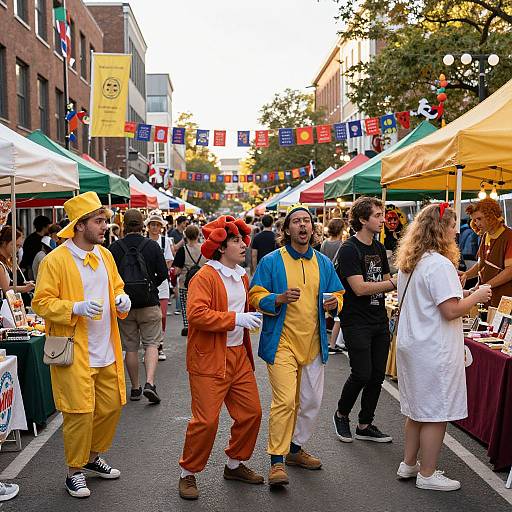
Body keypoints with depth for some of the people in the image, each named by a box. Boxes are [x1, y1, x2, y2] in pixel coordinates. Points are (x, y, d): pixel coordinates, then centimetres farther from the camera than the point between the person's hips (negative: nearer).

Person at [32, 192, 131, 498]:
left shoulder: (105, 255, 9)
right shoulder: (56, 260, -12)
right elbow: (42, 303, -12)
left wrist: (122, 299, 0)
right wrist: (76, 308, -25)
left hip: (107, 351, 7)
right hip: (74, 353, -7)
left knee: (112, 406, 14)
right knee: (80, 413, -2)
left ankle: (93, 458, 36)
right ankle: (75, 472, 18)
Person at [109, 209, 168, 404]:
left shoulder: (115, 248, -5)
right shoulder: (152, 245, -5)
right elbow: (163, 274, -3)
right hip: (149, 303, -1)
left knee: (130, 348, 10)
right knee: (151, 344, 7)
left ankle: (135, 388, 17)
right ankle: (149, 383, -10)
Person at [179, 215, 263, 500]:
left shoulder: (243, 277, 14)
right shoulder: (205, 277, -13)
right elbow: (197, 314, -26)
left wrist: (252, 317, 12)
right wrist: (236, 319, -26)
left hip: (239, 356, 8)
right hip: (209, 360, -8)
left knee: (251, 412, 10)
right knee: (206, 420, -7)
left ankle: (235, 465, 29)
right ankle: (188, 474, 13)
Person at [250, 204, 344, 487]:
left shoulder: (323, 263, 10)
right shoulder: (271, 261, -4)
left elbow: (337, 294, 16)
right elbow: (256, 297, -6)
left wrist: (333, 303, -7)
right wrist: (280, 298, -24)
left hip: (313, 344, 6)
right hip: (282, 343, -5)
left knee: (311, 402, 13)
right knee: (285, 401, -13)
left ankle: (295, 448, 32)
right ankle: (276, 461, -3)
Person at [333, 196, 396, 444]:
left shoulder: (379, 248, 13)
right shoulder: (349, 250, -13)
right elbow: (360, 288, -20)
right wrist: (395, 282, -19)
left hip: (379, 321, 8)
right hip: (356, 322, -8)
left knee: (377, 375, 8)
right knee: (362, 374, -7)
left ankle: (365, 425, 21)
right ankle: (341, 415, 17)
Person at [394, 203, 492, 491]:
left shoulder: (409, 263, 11)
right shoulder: (440, 264, -19)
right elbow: (451, 311, -22)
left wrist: (461, 294, 19)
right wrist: (477, 297, -7)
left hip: (411, 345, 10)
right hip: (434, 350, -10)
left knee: (417, 409, 19)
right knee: (436, 413, 1)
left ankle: (409, 464, 28)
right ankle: (427, 475, 11)